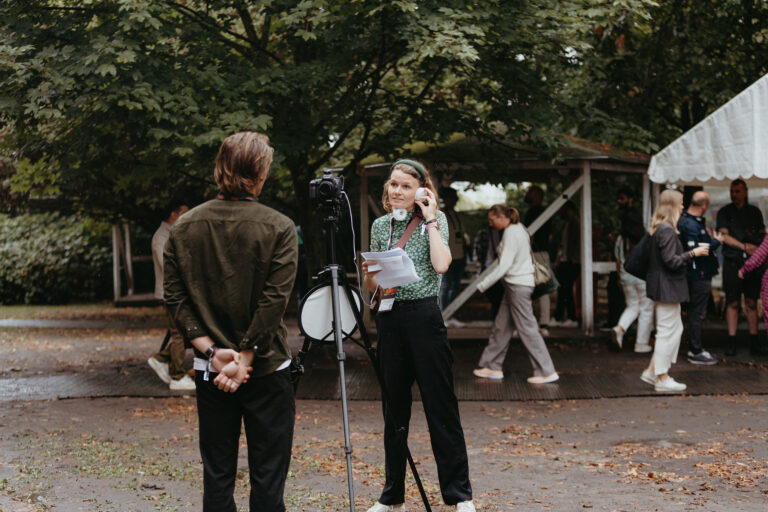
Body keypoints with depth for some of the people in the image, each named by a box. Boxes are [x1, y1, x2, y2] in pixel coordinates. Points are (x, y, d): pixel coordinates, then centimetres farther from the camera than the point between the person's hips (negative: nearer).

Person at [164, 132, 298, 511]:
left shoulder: (184, 227, 2)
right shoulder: (278, 228, -9)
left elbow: (175, 298, -2)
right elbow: (274, 300, -15)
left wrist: (211, 350, -6)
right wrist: (245, 359, -11)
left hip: (208, 372, 3)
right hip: (267, 368, -3)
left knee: (217, 474, 9)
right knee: (267, 477, 3)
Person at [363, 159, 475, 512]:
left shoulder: (435, 220, 3)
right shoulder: (380, 226, 13)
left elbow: (441, 264, -15)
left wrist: (430, 220, -7)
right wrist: (370, 273, -6)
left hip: (424, 315, -4)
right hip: (389, 319, 4)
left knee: (441, 407, -3)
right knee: (394, 410, 9)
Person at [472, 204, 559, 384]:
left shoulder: (511, 233, -17)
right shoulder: (519, 228, 12)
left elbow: (504, 266, -21)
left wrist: (483, 284, -16)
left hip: (518, 286, -10)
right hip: (516, 284, 10)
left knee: (527, 328, -6)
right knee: (501, 326, 13)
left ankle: (547, 372, -3)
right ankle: (493, 367, 21)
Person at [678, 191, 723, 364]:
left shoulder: (686, 219, 11)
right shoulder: (690, 225, -22)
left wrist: (707, 237, 17)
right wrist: (716, 242, -17)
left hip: (700, 274, 11)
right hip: (699, 276, -11)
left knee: (696, 313, 17)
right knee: (697, 313, -3)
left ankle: (694, 348, 26)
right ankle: (696, 353, 4)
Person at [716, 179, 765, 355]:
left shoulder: (754, 212, 14)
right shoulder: (724, 212, 6)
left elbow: (763, 235, 15)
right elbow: (724, 236, -3)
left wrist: (759, 249, -6)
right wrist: (744, 246, -12)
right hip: (732, 262, -2)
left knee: (751, 302, 2)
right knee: (733, 302, -3)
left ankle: (754, 339, 7)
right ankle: (731, 341, 0)